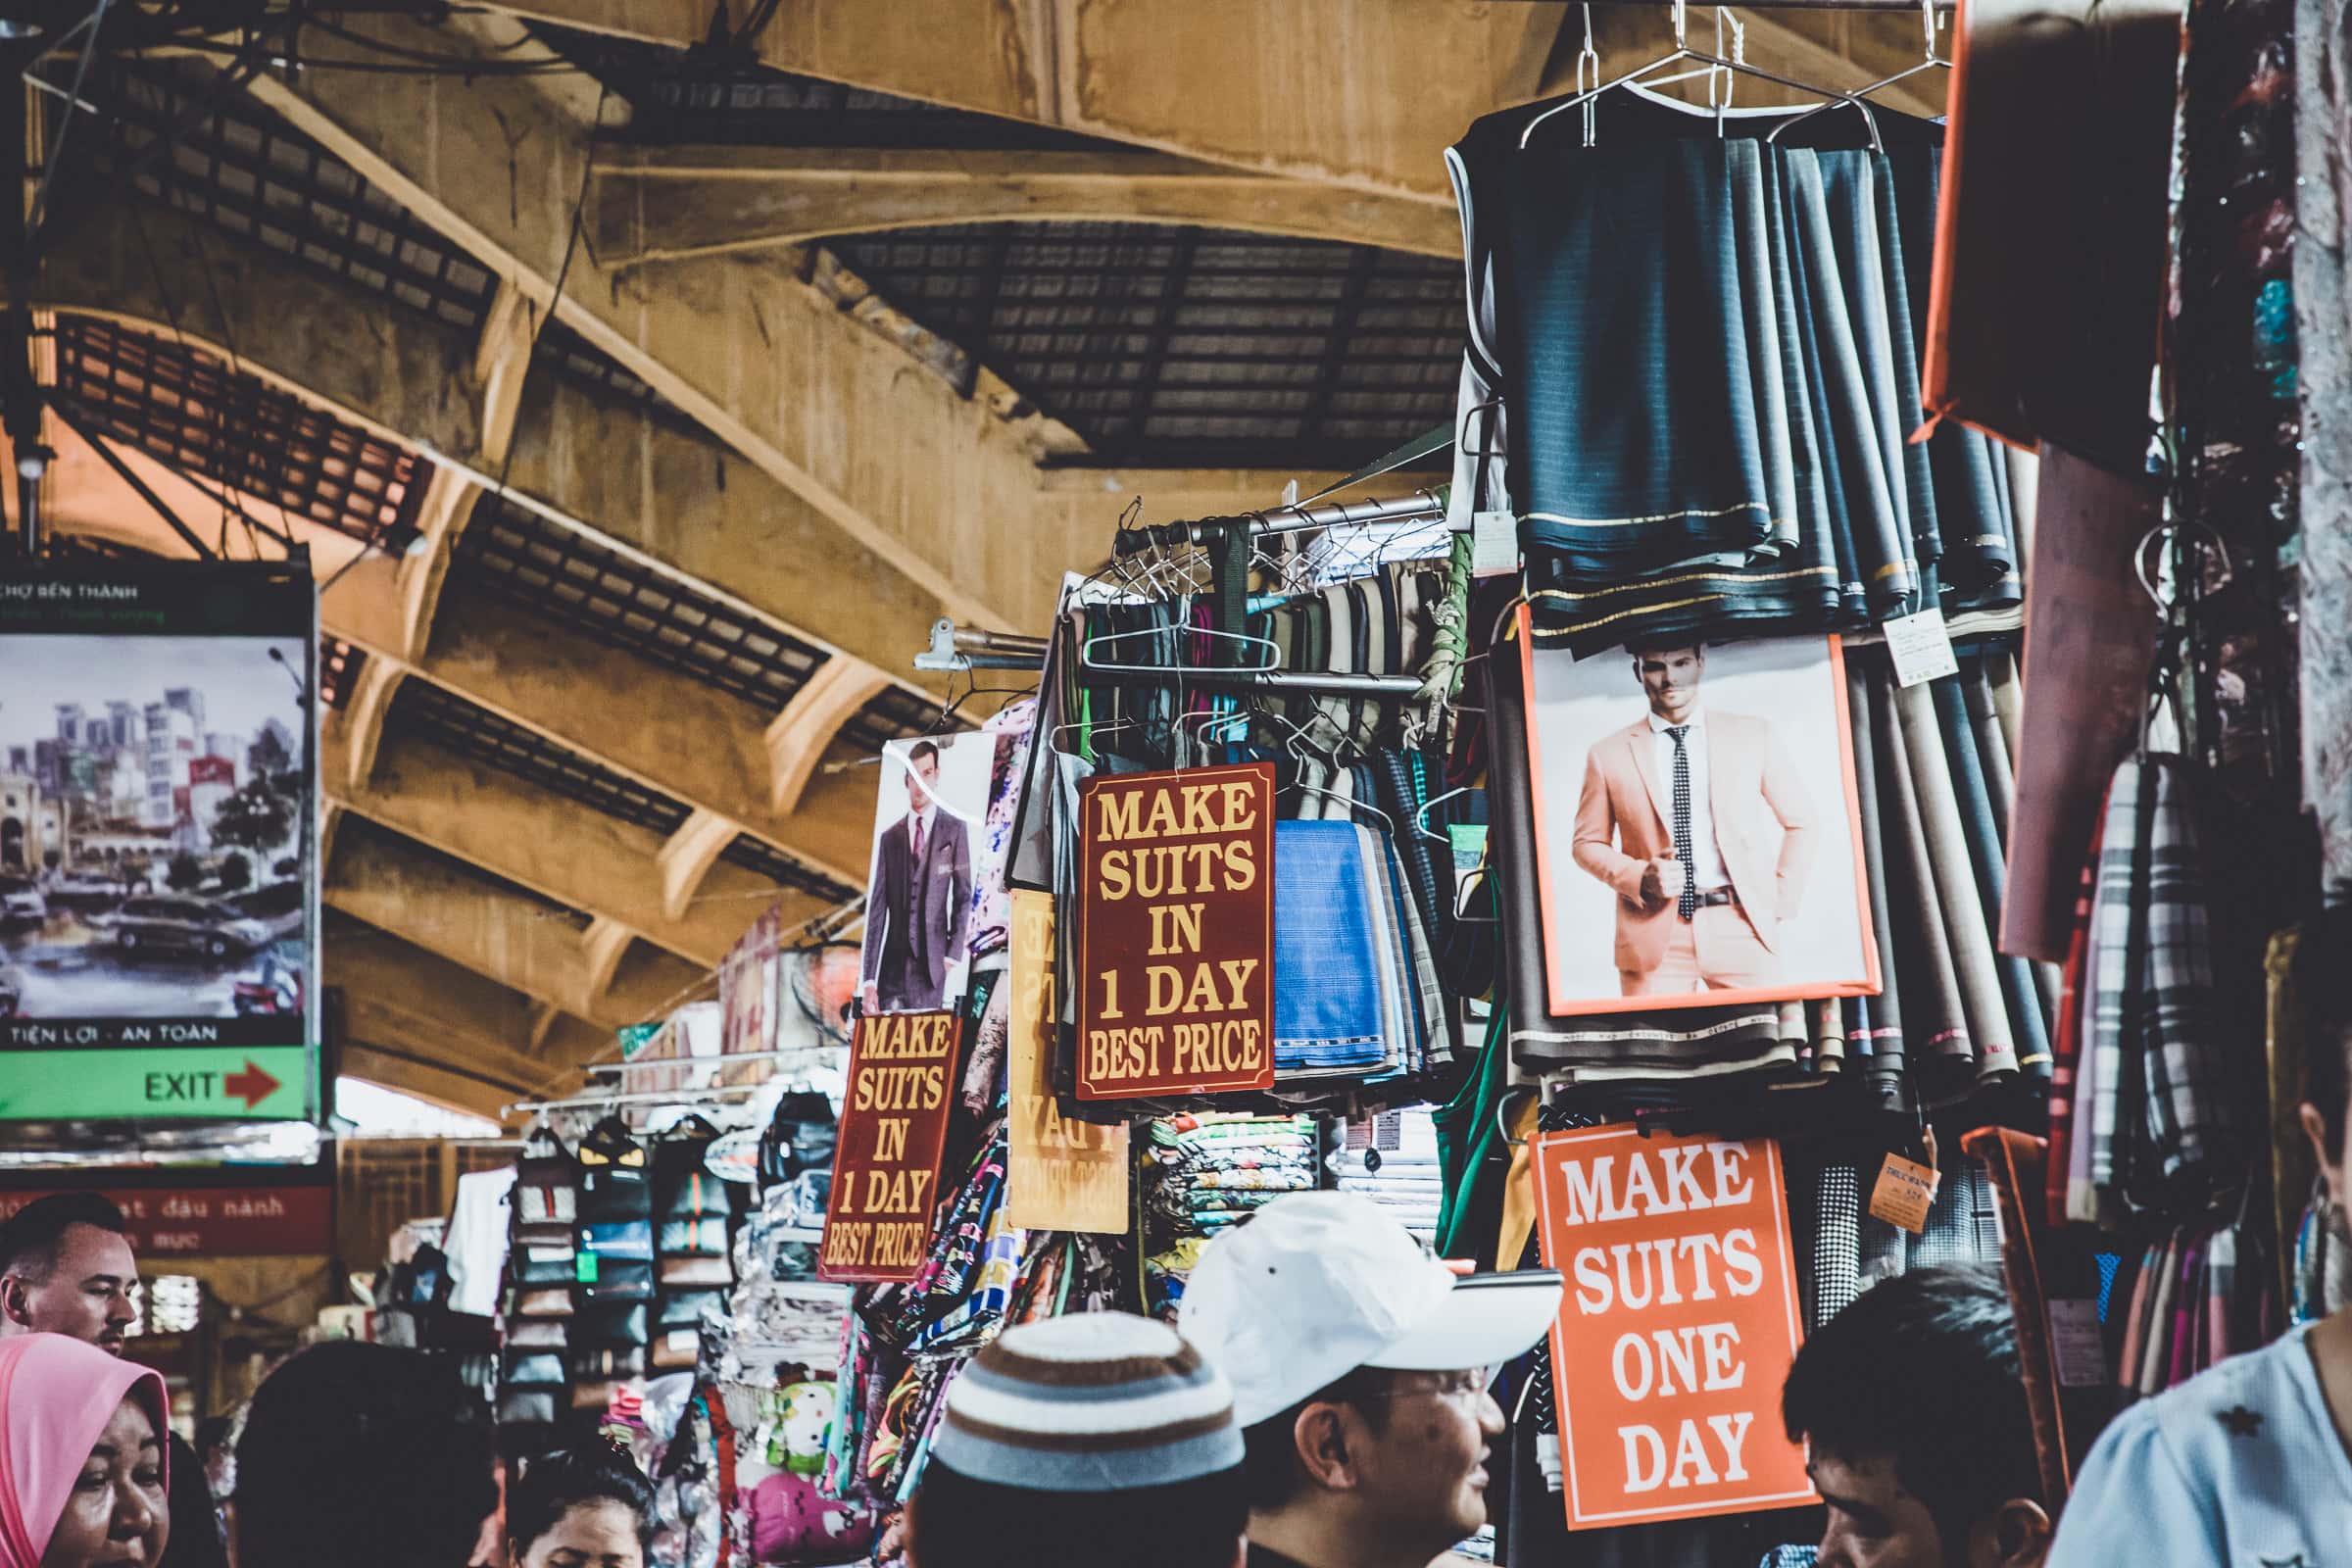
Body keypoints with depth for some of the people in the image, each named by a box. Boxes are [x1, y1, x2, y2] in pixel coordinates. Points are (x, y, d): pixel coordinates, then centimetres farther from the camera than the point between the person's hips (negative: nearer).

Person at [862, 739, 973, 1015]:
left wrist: (953, 955, -7)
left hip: (933, 963, -2)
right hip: (893, 968, 2)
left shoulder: (954, 830, 5)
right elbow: (877, 910, 10)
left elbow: (963, 897, 3)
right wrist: (869, 979, 3)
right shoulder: (890, 837, 12)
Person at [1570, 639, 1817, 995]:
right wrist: (1640, 878, -7)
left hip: (1741, 926, 1)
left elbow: (1800, 823, 14)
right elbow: (1588, 843, 11)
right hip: (1655, 935, 0)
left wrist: (1781, 901, 4)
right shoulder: (1608, 755, 7)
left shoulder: (1753, 736, 10)